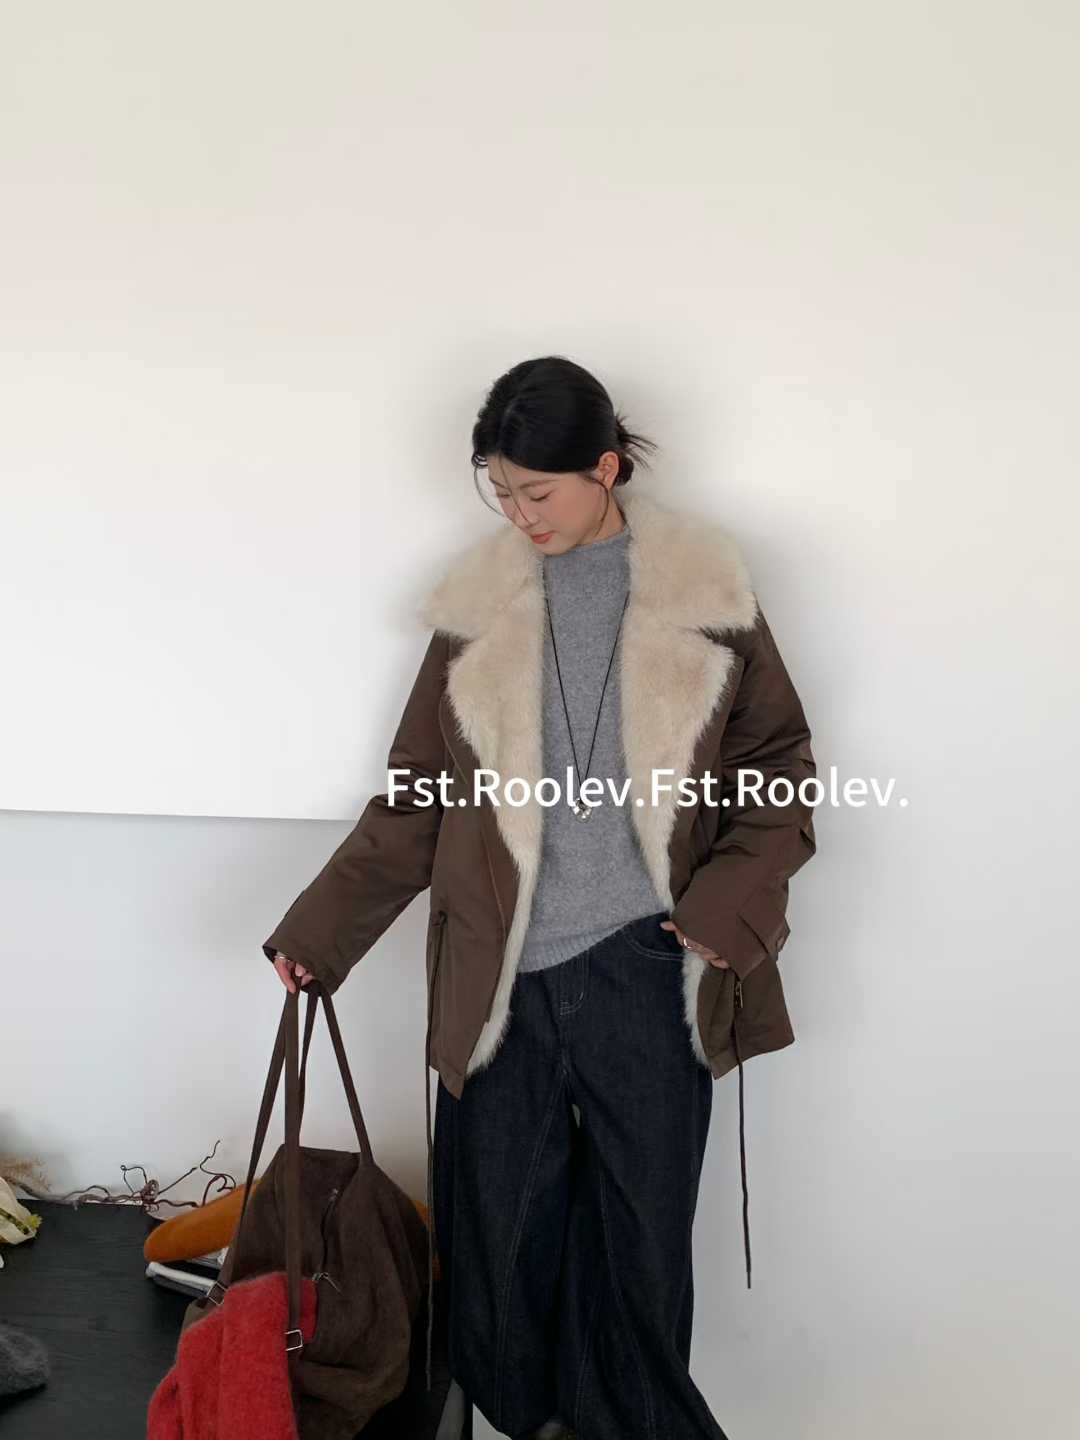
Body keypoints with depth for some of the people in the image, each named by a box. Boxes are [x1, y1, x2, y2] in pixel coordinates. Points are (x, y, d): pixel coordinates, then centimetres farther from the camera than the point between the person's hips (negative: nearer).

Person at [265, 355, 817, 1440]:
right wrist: (318, 931, 3)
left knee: (642, 1224, 10)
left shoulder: (703, 590, -2)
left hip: (647, 969, -1)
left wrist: (729, 904, -8)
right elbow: (415, 799, 6)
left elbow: (780, 760, 4)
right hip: (501, 971, 2)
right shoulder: (478, 603, 2)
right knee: (501, 1221, 11)